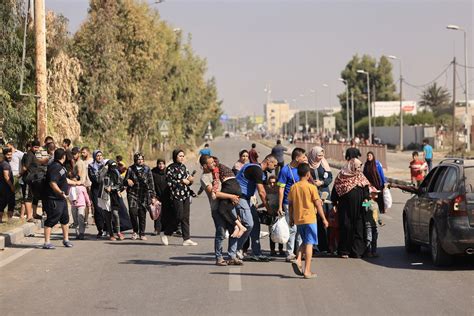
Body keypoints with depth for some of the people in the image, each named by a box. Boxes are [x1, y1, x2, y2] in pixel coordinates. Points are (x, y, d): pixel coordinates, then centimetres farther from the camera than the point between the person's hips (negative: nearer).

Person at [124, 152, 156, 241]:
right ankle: (135, 231, 5)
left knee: (142, 214, 0)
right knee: (133, 211, -14)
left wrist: (153, 196, 3)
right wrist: (127, 181, -17)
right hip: (133, 193, 0)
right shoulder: (131, 169, 4)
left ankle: (142, 234, 13)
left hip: (144, 195, 0)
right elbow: (124, 181, 8)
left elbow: (151, 183, 7)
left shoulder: (147, 169, 5)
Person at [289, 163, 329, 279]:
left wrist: (291, 218, 19)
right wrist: (324, 218, 0)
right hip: (309, 219, -5)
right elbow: (318, 204, -7)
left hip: (298, 219, 5)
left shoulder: (293, 187, 4)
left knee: (304, 241, 21)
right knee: (309, 243, -1)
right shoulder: (311, 187, -8)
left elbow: (290, 204, 9)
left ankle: (298, 260, -1)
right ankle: (307, 271, -3)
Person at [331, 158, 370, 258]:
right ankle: (344, 251, 4)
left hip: (358, 208, 3)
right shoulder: (341, 177, 0)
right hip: (345, 207, -3)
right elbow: (335, 191, 4)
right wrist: (334, 204, -1)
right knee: (345, 227, -4)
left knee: (358, 229, 0)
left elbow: (365, 189, 13)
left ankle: (357, 251, 4)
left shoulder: (360, 177, 11)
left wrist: (366, 198, -4)